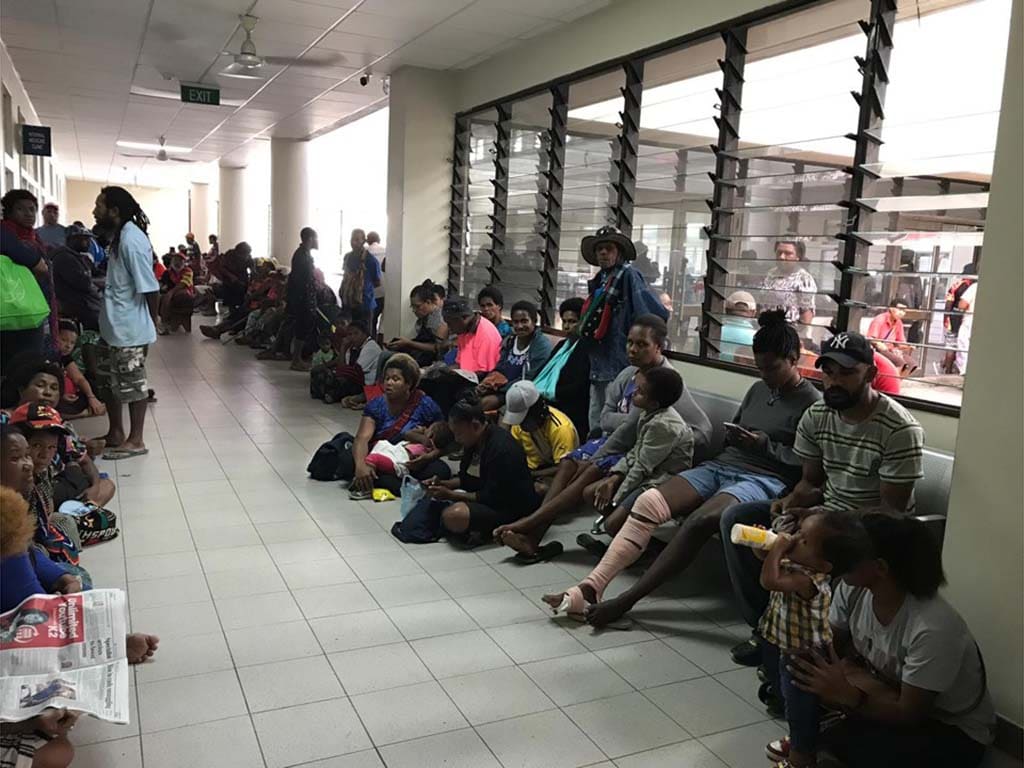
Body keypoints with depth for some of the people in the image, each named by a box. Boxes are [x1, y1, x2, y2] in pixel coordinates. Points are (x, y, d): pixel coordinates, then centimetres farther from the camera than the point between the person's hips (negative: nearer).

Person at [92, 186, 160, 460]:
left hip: (129, 328, -10)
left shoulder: (131, 239, -20)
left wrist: (152, 322, -10)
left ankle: (136, 440, 11)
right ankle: (116, 434, 29)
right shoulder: (119, 236, 11)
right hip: (113, 325, 10)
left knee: (132, 383, 0)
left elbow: (150, 287, -20)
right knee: (110, 380, 17)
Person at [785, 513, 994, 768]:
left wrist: (847, 694, -36)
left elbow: (908, 714, -24)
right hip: (893, 695, 6)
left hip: (955, 732, -6)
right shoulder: (853, 589, -16)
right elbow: (829, 646, -7)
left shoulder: (932, 628, -33)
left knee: (839, 743, -27)